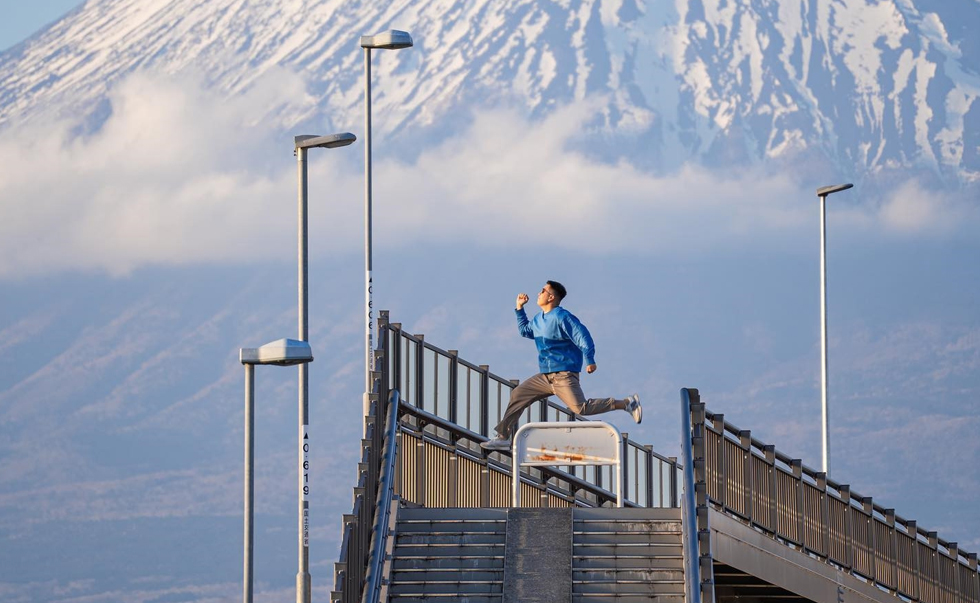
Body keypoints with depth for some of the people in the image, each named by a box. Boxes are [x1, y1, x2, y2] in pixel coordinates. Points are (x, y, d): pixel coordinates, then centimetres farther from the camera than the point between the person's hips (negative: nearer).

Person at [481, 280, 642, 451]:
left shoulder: (562, 317, -12)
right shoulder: (539, 319, 16)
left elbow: (582, 336, -18)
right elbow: (525, 331, 36)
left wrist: (590, 360, -28)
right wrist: (519, 308, 27)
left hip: (564, 376, -9)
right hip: (545, 377, 9)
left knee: (581, 408, -23)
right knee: (517, 395, 8)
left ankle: (626, 403, -14)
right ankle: (503, 438, 14)